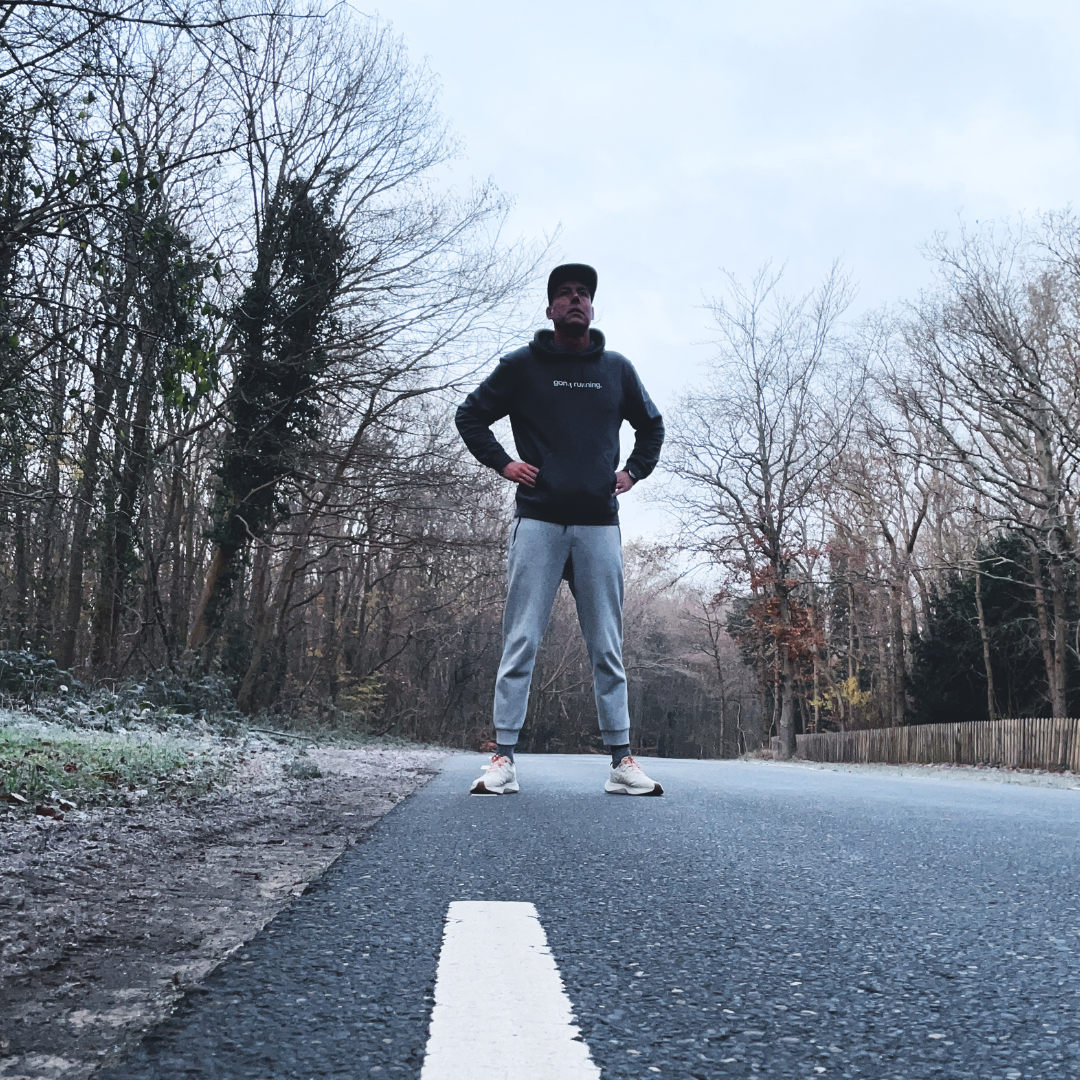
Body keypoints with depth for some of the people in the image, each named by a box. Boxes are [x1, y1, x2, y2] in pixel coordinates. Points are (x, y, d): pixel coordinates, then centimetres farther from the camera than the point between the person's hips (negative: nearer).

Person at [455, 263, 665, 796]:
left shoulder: (617, 369, 14)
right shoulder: (521, 366, 7)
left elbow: (651, 425, 29)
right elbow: (469, 416, 14)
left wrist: (634, 471, 14)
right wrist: (501, 462, 1)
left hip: (599, 523, 2)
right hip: (538, 520, -2)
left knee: (607, 648, 3)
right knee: (520, 642, -4)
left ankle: (621, 761, 7)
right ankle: (503, 759, -1)